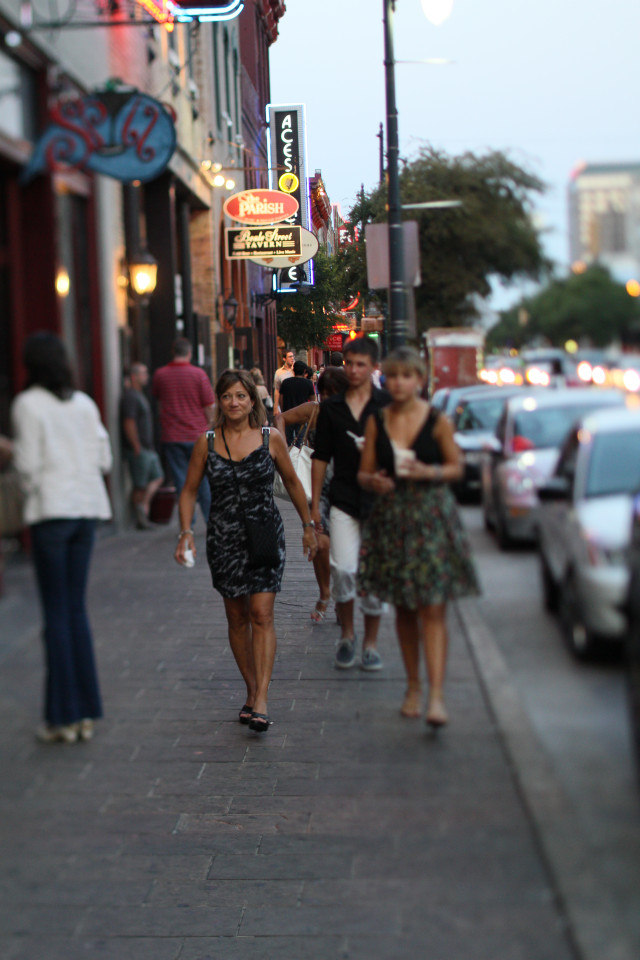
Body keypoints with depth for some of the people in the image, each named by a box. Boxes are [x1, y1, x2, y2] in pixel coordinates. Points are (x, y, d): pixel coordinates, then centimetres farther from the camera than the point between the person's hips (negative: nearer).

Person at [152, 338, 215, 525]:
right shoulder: (198, 374, -7)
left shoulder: (160, 374, -1)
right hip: (197, 435, -1)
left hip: (171, 437, 1)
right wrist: (207, 425, 10)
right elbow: (209, 406, -5)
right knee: (203, 479, 9)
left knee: (181, 481, 4)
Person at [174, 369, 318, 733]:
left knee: (262, 614, -11)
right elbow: (190, 490, 7)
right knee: (237, 617, 9)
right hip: (224, 538, 2)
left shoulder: (272, 439, -2)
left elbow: (292, 482, 11)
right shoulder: (207, 443, 0)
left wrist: (309, 525, 14)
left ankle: (261, 701, -15)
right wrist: (186, 532, -5)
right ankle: (252, 690, 22)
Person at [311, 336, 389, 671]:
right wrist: (314, 503, 9)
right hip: (343, 499, 1)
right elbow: (321, 457, 12)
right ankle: (347, 634, 9)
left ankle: (370, 643, 18)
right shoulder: (331, 408, 8)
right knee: (343, 569, -12)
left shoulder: (387, 406, 3)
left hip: (379, 499, -1)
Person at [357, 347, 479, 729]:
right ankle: (414, 687, 23)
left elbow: (457, 467, 3)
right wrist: (374, 481, -14)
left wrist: (428, 472, -16)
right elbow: (364, 472, 8)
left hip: (431, 515, -3)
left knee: (433, 608, -9)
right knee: (404, 608, 10)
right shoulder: (377, 421, 5)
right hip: (391, 515, 3)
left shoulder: (438, 421, -2)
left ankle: (437, 695, -12)